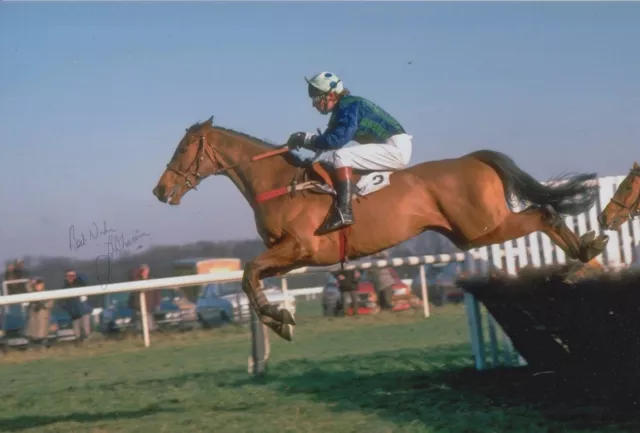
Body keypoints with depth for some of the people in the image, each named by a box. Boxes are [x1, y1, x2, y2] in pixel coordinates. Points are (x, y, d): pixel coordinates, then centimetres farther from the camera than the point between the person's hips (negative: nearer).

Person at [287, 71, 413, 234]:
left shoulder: (349, 106, -16)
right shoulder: (341, 110, 12)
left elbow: (337, 140, -25)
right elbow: (328, 143, 14)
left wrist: (307, 138, -17)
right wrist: (301, 141, -1)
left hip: (396, 148, -10)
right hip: (393, 148, 10)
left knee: (340, 157, -24)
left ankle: (343, 212, -32)